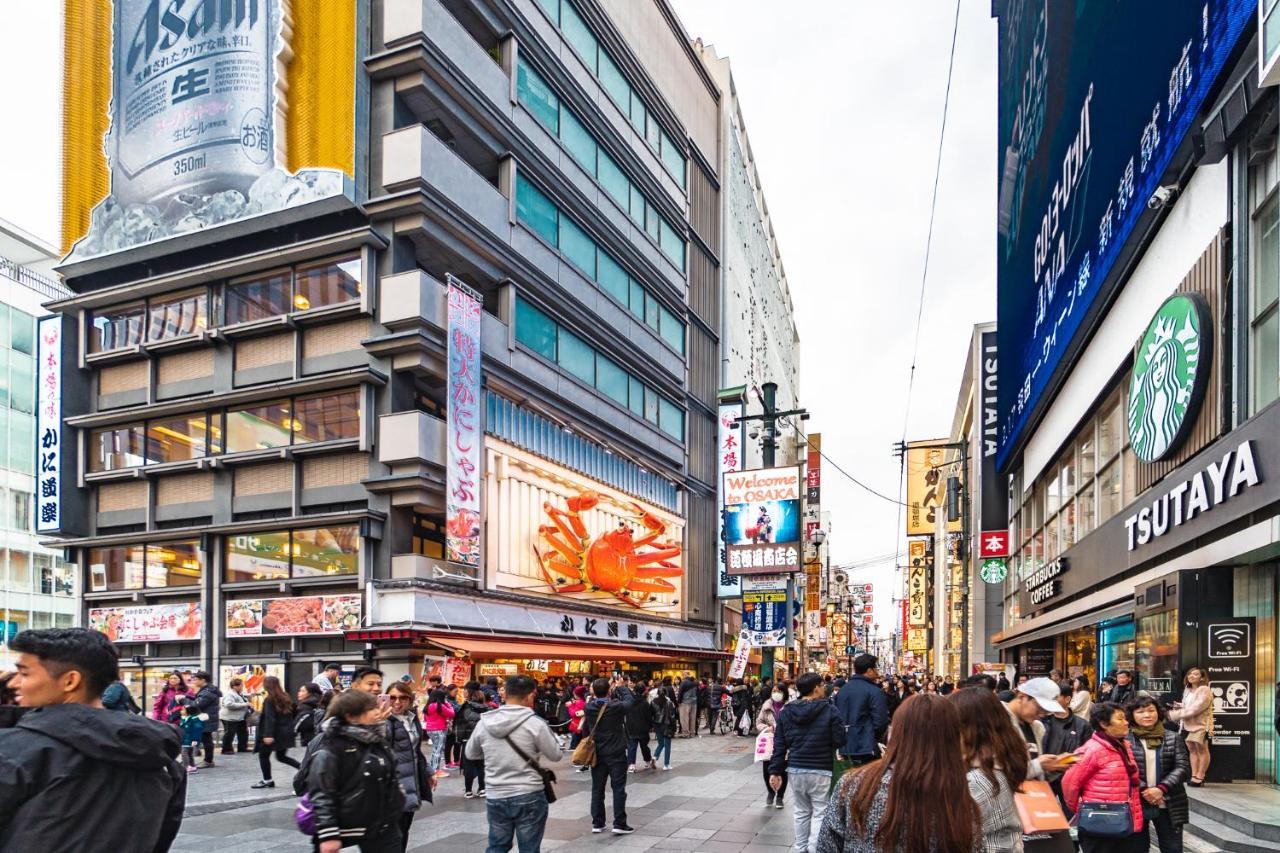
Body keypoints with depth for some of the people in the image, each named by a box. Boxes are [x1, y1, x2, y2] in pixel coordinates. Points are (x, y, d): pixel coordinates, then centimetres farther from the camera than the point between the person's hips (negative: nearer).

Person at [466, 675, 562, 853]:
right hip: (530, 797, -3)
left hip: (496, 797, 4)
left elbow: (470, 754, 14)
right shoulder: (535, 723, -14)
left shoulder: (484, 723, -2)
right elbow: (555, 755, -3)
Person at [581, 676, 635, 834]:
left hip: (597, 754, 4)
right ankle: (619, 824, 1)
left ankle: (597, 823, 16)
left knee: (597, 788, 11)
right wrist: (619, 688, 14)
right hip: (616, 753, -4)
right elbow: (629, 699, 0)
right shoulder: (616, 707, -19)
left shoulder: (589, 707, -8)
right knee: (618, 788, 2)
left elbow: (585, 729, 7)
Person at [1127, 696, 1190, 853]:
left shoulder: (1173, 738, 3)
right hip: (1136, 804, -1)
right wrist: (1143, 791, -17)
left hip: (1169, 805, 2)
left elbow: (1183, 768, -4)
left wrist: (1161, 789, -15)